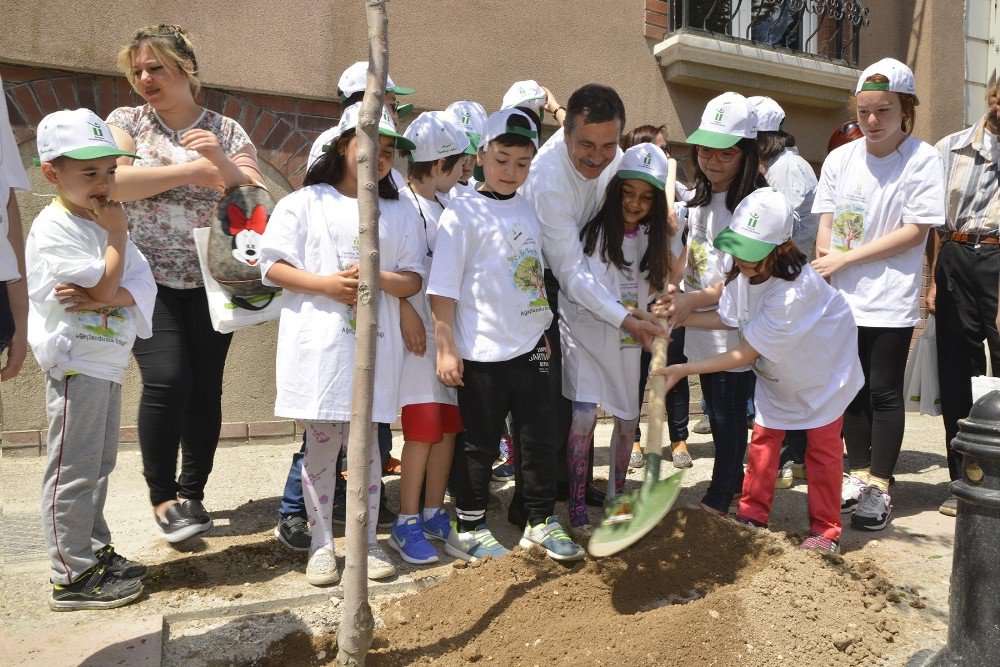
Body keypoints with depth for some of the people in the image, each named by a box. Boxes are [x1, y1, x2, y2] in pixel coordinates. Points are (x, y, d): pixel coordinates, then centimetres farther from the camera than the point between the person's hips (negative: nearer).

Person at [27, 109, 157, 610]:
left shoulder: (104, 222, 12)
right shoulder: (54, 229, -13)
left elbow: (143, 287, 1)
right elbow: (106, 286, -22)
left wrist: (103, 298, -18)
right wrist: (117, 236, -10)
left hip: (108, 361, 9)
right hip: (75, 365, -9)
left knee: (97, 466, 17)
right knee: (73, 472, -1)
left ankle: (95, 551, 30)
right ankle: (72, 577, 8)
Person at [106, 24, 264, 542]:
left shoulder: (227, 132, 8)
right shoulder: (125, 122, 5)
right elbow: (112, 182, -13)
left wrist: (223, 162, -16)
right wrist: (192, 170, -14)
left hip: (211, 280, 2)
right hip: (147, 278, -1)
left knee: (205, 387, 1)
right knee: (166, 379, -15)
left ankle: (192, 493, 19)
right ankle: (161, 494, 7)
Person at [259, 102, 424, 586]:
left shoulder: (399, 213, 13)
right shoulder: (304, 203, 5)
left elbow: (414, 279, 9)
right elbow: (273, 267, -1)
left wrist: (380, 279, -12)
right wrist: (326, 284, -14)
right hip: (318, 342, -2)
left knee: (367, 441, 7)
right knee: (321, 445, 4)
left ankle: (368, 541, 20)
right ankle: (321, 546, 18)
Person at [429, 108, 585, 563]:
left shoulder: (529, 209, 10)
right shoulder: (463, 212, -8)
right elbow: (442, 287, -11)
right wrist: (445, 348, -14)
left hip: (529, 346, 6)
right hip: (480, 353, -5)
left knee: (537, 437, 12)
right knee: (480, 443, 6)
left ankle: (541, 521, 27)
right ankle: (469, 528, 23)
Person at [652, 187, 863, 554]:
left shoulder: (792, 292, -41)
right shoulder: (744, 271, -19)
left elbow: (745, 353, -35)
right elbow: (727, 317, -2)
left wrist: (685, 369, -35)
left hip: (821, 366, -6)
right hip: (776, 372, 6)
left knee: (822, 444, 3)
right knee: (764, 437, 7)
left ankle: (825, 529, 17)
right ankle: (752, 515, 19)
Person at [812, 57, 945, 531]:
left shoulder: (923, 159, -6)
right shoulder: (840, 159, 5)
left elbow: (915, 231, -11)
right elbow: (825, 225, 7)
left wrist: (846, 259, -14)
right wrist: (823, 268, -5)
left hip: (891, 300, -4)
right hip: (842, 296, 4)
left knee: (884, 393, 3)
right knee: (853, 388, 12)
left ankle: (879, 489, 14)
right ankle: (859, 475, 26)